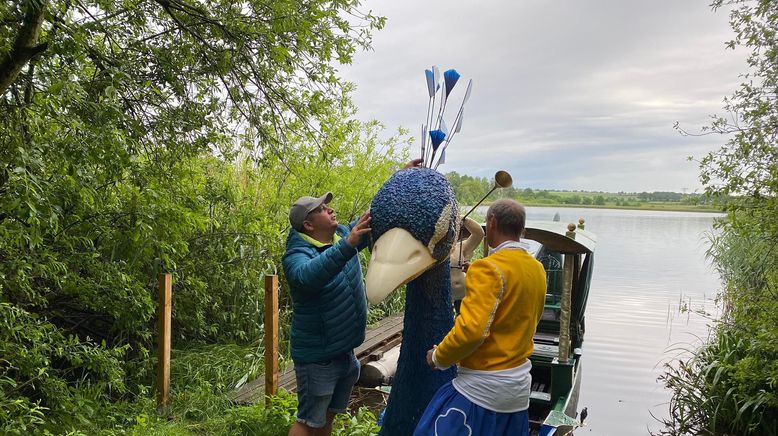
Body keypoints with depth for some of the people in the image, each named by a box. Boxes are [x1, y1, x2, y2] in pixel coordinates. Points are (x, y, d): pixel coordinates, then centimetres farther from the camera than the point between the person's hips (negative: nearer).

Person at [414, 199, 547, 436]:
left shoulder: (488, 268, -17)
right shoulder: (537, 269, 7)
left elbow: (471, 330, -26)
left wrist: (438, 358, -10)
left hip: (481, 389, -8)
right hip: (520, 385, 8)